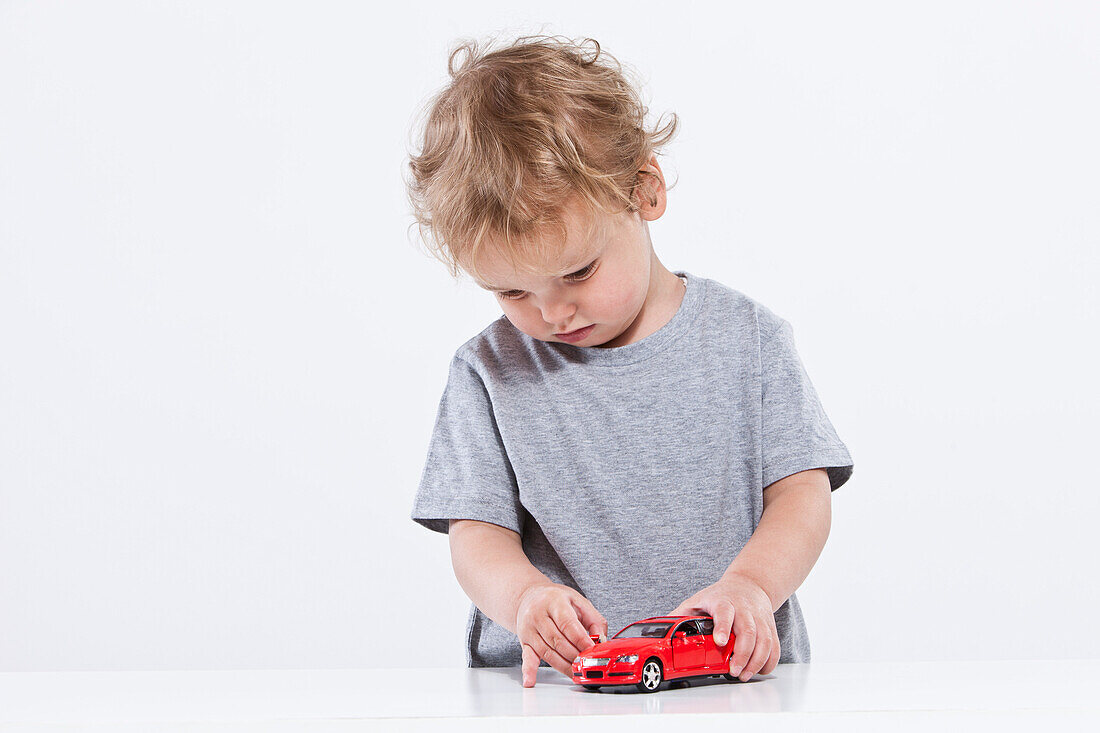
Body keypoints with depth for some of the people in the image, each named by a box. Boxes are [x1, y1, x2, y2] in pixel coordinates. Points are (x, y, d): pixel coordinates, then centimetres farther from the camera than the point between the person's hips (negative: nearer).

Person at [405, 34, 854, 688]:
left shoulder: (747, 339, 4)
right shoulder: (491, 372, 6)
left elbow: (802, 493, 0)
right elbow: (477, 533, 2)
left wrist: (749, 583, -21)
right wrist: (523, 596, -22)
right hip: (550, 684, 0)